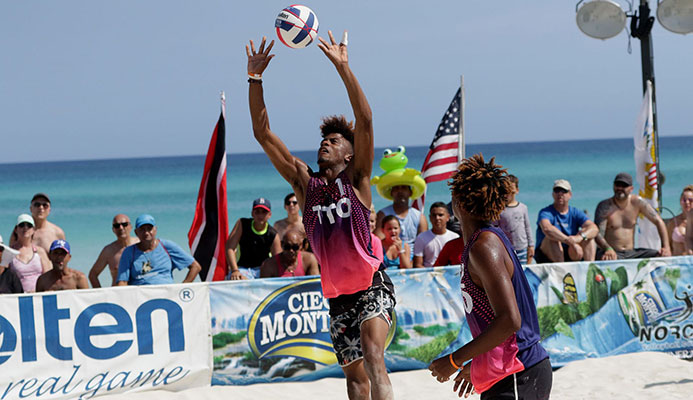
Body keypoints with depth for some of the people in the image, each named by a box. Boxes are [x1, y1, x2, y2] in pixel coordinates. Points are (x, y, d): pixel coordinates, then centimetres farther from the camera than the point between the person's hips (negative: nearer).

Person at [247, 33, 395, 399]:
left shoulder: (356, 180, -2)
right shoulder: (305, 183, 7)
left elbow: (365, 121, -14)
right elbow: (263, 133, 3)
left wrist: (343, 67, -21)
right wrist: (255, 78, -5)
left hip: (372, 288, -5)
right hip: (336, 296, 5)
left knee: (372, 355, -26)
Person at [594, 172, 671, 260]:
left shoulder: (637, 202, 4)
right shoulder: (604, 206, -6)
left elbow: (658, 221, 7)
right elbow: (598, 235, -16)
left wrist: (666, 247, -8)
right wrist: (608, 249, -39)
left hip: (631, 253, 5)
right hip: (612, 253, -5)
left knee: (663, 256, -16)